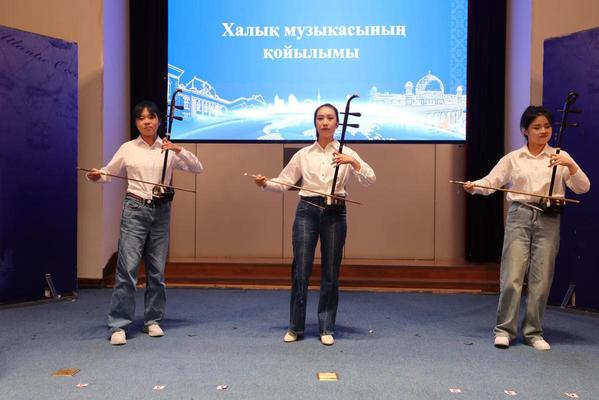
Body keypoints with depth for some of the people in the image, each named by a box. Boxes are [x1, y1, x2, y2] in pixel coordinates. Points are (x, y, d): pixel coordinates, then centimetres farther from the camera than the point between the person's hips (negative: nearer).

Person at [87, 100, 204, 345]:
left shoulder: (169, 149, 5)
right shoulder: (128, 148, 4)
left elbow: (197, 169, 2)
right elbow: (108, 172, 9)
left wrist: (179, 150, -12)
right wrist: (96, 176, -14)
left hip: (161, 211, 2)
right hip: (135, 209, -1)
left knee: (157, 270, 8)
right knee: (127, 268, -5)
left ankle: (152, 320, 22)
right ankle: (118, 325, 4)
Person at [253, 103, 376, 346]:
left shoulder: (346, 153, 5)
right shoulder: (303, 154, 8)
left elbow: (370, 180, -5)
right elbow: (284, 182, 7)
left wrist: (353, 162, -20)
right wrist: (265, 183, -12)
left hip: (334, 213, 0)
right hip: (307, 211, 1)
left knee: (330, 273, 5)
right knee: (300, 271, 1)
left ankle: (326, 328, 19)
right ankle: (295, 327, 17)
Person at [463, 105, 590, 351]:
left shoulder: (560, 157, 8)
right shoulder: (513, 158, 7)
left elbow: (583, 188, 2)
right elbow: (490, 182, 2)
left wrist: (570, 164, -14)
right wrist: (473, 186, -19)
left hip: (548, 220, 1)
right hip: (519, 216, -1)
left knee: (541, 280, 4)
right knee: (511, 277, -4)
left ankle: (533, 332, 18)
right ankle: (504, 329, 10)